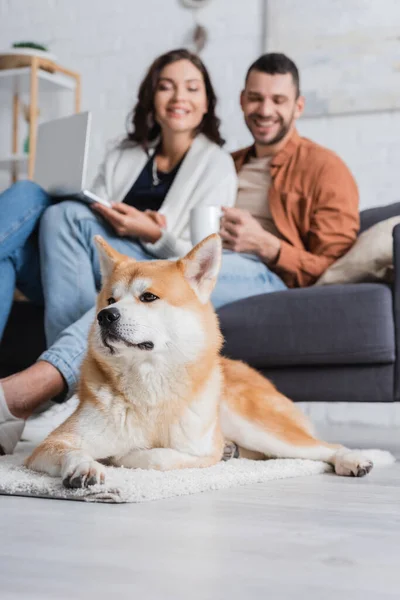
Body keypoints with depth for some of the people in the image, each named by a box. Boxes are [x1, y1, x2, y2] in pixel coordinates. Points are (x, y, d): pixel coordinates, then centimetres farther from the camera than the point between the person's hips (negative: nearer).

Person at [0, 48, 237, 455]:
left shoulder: (216, 165, 11)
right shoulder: (121, 157, 24)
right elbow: (94, 221, 17)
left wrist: (155, 235, -15)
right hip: (92, 289, 4)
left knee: (66, 217, -29)